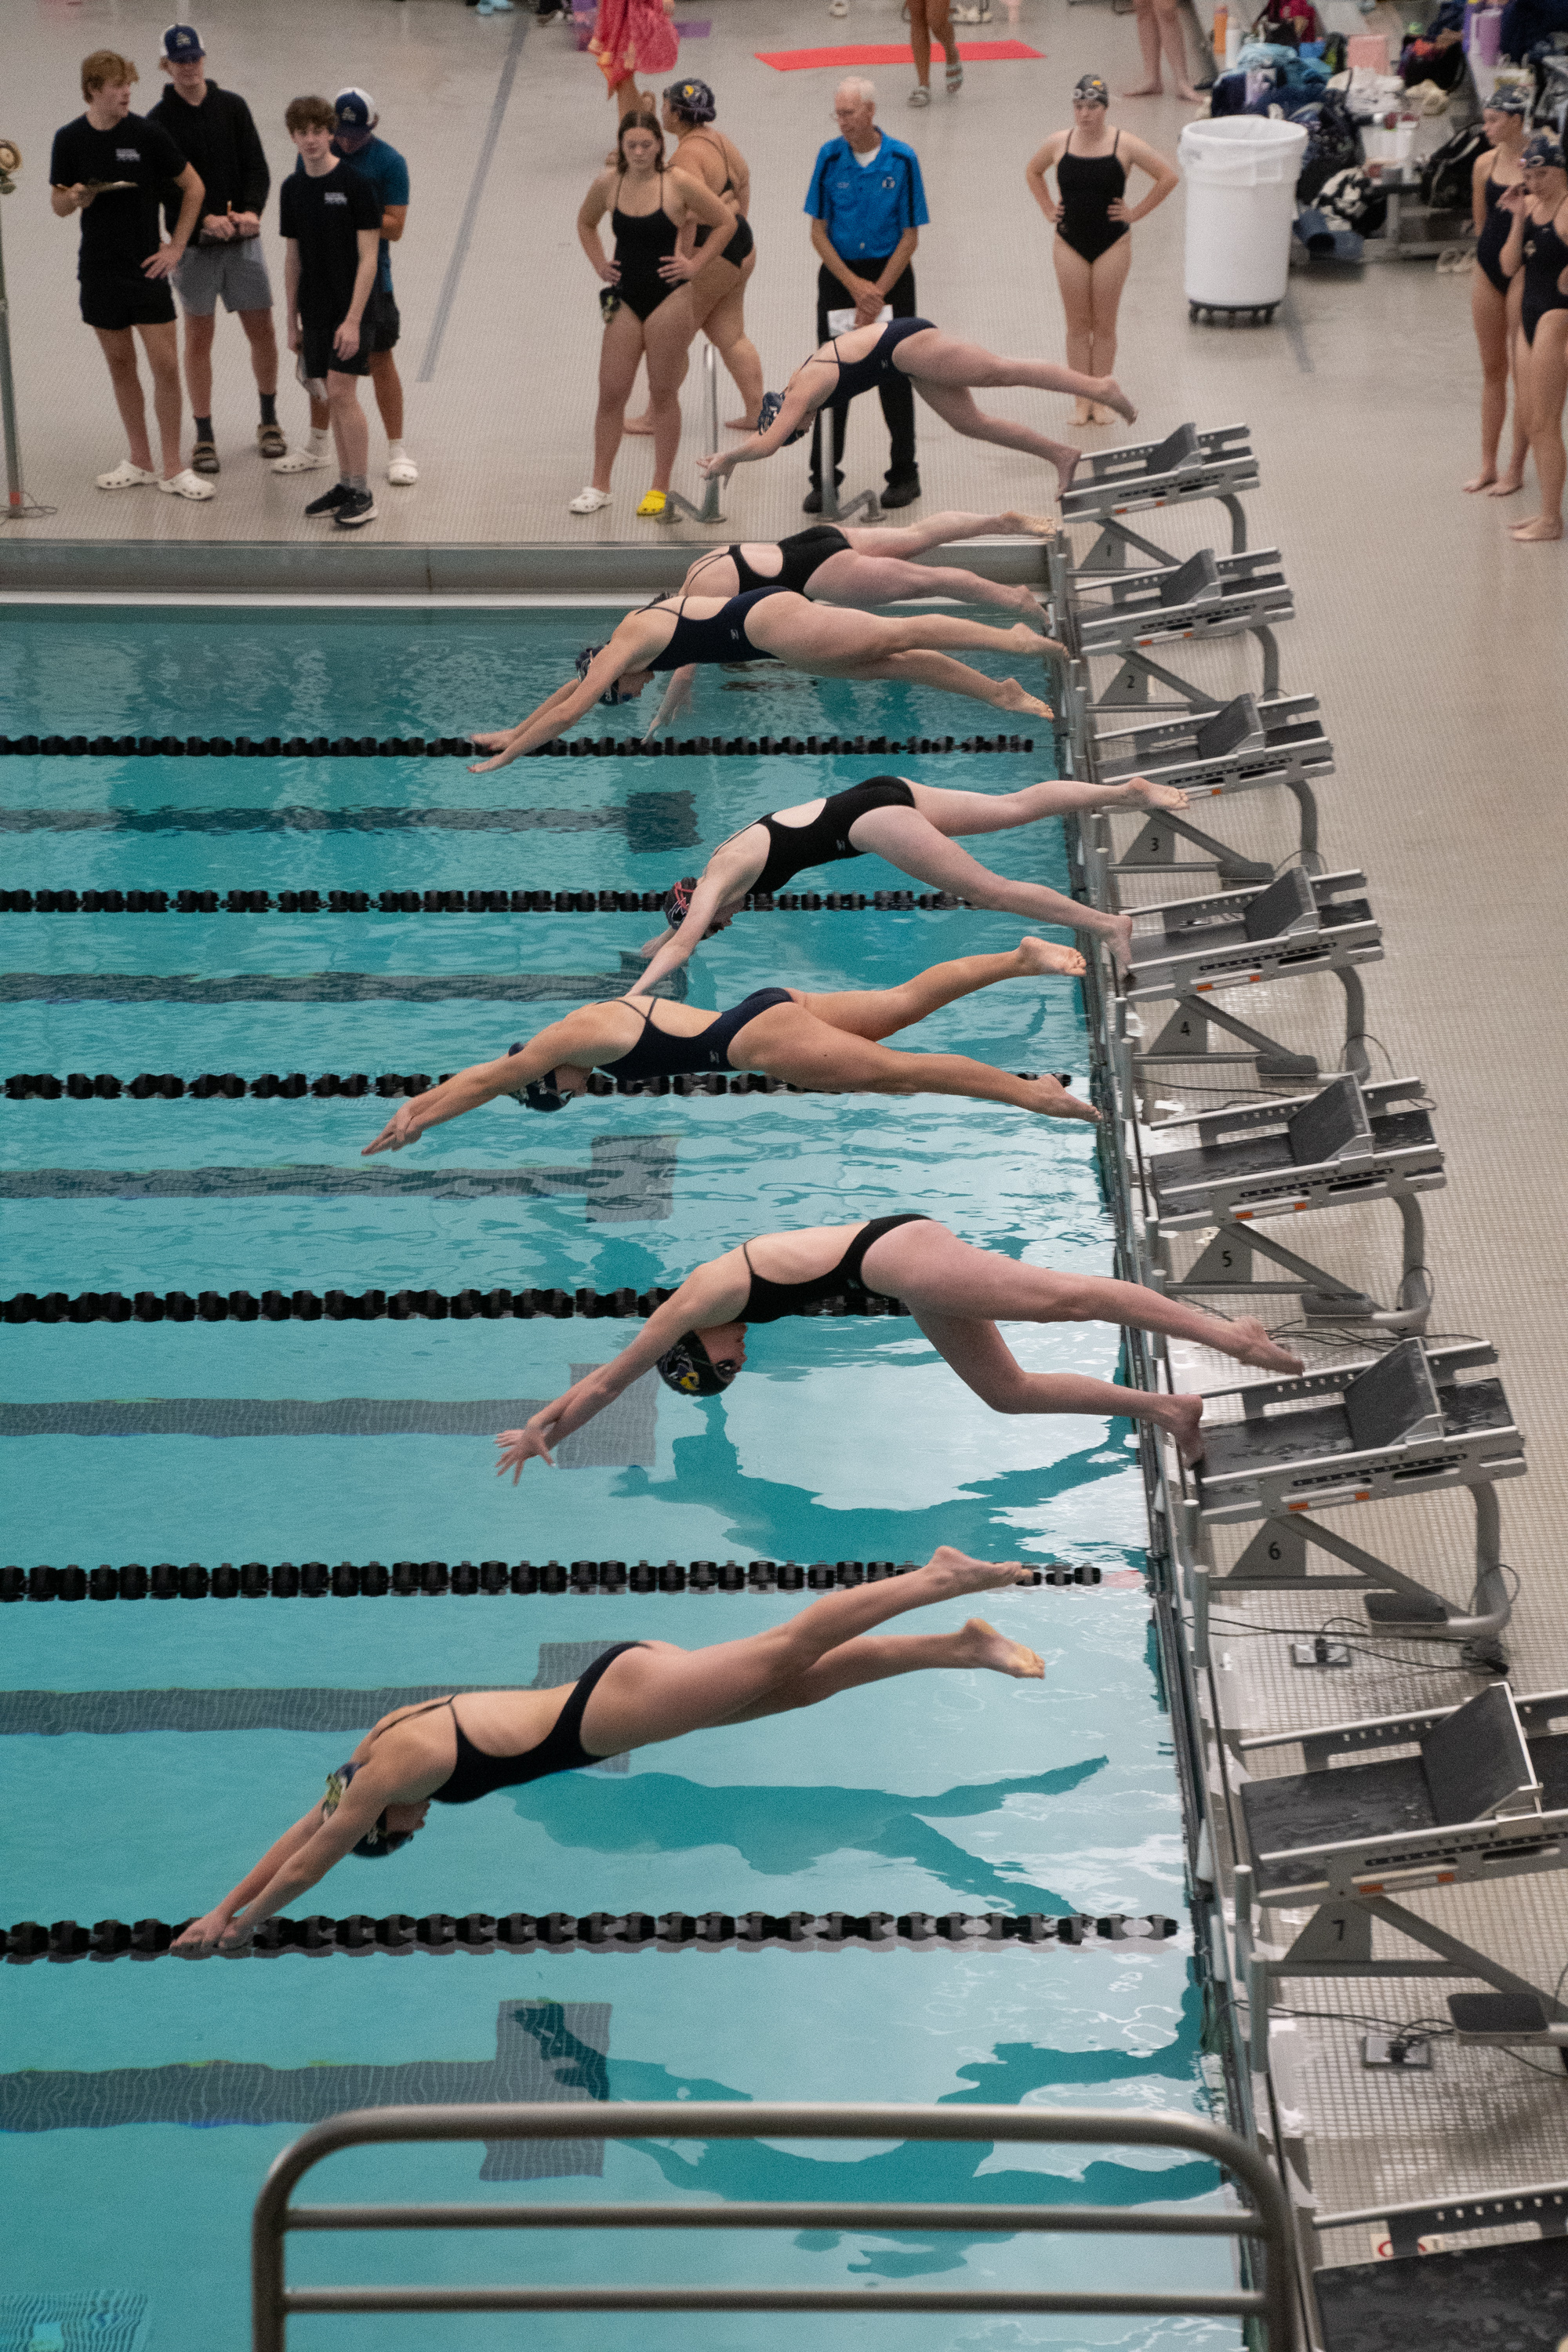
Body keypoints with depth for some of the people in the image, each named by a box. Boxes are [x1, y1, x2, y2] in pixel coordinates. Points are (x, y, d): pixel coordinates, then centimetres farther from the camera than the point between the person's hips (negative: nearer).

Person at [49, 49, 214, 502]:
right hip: (98, 271, 2)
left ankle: (172, 469, 2)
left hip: (145, 269, -2)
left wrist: (176, 248, -2)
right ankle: (139, 462, 21)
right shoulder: (70, 139, -1)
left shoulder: (147, 133, -7)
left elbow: (193, 187, 2)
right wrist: (73, 200, -15)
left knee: (166, 366, -7)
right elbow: (58, 206, 9)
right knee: (120, 364, 10)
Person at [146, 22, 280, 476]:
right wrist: (205, 219, -22)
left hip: (243, 240, 2)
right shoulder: (159, 121, -3)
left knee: (262, 332, 4)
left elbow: (257, 168, 0)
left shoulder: (232, 106, 2)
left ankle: (269, 420, 24)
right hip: (193, 245, -1)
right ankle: (204, 437, 12)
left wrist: (252, 212, -18)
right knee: (199, 338, 4)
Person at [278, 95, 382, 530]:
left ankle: (363, 494, -3)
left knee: (342, 393, -10)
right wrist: (292, 320, 13)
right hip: (315, 310, 6)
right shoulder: (293, 188, 7)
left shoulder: (354, 183, -11)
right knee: (334, 398, 10)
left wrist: (353, 319, -18)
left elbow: (368, 257, -13)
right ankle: (346, 483, 20)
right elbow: (294, 258, 14)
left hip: (348, 309, -6)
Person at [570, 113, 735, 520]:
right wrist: (600, 265, 9)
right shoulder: (608, 184, 0)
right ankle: (599, 486, 13)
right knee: (610, 394, 3)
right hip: (625, 298, 3)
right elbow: (586, 223, 20)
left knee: (663, 393, 4)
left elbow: (726, 222, -3)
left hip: (669, 298, -3)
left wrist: (696, 268, -6)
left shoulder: (678, 184, -11)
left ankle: (660, 488, 13)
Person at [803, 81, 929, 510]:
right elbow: (819, 233, 0)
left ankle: (904, 474, 15)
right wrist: (855, 286, -10)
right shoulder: (830, 157, -2)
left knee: (894, 377, 3)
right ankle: (824, 479, 7)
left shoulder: (901, 160, -7)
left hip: (891, 273, -1)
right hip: (838, 274, 1)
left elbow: (910, 237, -5)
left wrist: (877, 292, -12)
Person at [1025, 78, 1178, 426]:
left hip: (1112, 244, -2)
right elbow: (1033, 173, 18)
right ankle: (1082, 400, 11)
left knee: (1104, 325, 5)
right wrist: (1049, 209, 8)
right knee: (1078, 325, 5)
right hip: (1070, 244, 2)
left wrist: (1136, 213, -5)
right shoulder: (1058, 143, -2)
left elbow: (1168, 177, -4)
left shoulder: (1124, 145, -10)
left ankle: (1102, 400, 14)